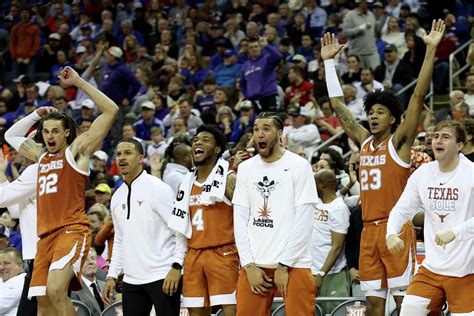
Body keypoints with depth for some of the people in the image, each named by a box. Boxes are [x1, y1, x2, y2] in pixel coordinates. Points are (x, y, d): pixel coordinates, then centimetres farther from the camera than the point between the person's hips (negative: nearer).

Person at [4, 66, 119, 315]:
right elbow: (11, 136, 38)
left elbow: (111, 110, -5)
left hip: (72, 231, -7)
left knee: (56, 290, -27)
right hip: (46, 235, 7)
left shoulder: (76, 150, 2)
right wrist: (36, 115, 25)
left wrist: (78, 82, -4)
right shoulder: (41, 154, 21)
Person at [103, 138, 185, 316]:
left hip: (163, 278, -7)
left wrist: (176, 267, -18)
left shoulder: (158, 188, -6)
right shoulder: (117, 197, 15)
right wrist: (112, 276, 14)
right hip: (132, 280, 7)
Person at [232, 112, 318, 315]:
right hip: (254, 265, 4)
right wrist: (249, 265, -1)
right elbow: (240, 220, 9)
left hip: (293, 265, -4)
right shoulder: (245, 168, 11)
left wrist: (284, 265, -10)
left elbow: (304, 221, -7)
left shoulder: (299, 166, -2)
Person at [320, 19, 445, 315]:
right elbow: (338, 105, 21)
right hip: (369, 229, 6)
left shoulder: (399, 142, -1)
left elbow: (419, 96, -9)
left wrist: (431, 50, -14)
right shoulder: (365, 141, 15)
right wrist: (329, 61, 23)